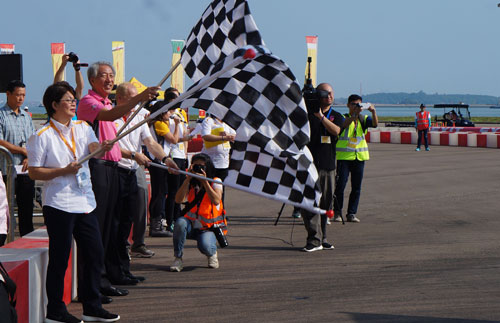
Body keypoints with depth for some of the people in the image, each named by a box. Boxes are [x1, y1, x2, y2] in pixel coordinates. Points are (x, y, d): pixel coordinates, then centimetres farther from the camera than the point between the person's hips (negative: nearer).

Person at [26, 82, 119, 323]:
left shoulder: (82, 127, 10)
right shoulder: (43, 135, -6)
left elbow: (94, 147, -8)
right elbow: (33, 172, -8)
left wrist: (102, 147, -31)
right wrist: (64, 171, -19)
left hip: (85, 202, 6)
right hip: (58, 205, -6)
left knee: (95, 254, 9)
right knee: (59, 259, 0)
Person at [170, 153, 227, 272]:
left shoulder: (215, 182, -3)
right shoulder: (190, 183, 4)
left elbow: (216, 201, -22)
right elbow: (178, 200, -13)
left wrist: (205, 181, -26)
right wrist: (188, 179, -18)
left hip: (209, 227, -3)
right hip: (192, 225, 3)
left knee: (205, 246, -33)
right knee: (180, 222, -32)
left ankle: (212, 253, 7)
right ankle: (178, 259, -17)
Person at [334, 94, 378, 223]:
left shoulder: (363, 119, 8)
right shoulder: (343, 117, -1)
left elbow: (375, 124, -10)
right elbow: (344, 124, -24)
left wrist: (373, 111, -26)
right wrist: (355, 114, -35)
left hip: (359, 156, 4)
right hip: (344, 156, -4)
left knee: (356, 187, 4)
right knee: (340, 184, -6)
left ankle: (351, 213, 12)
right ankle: (337, 212, 7)